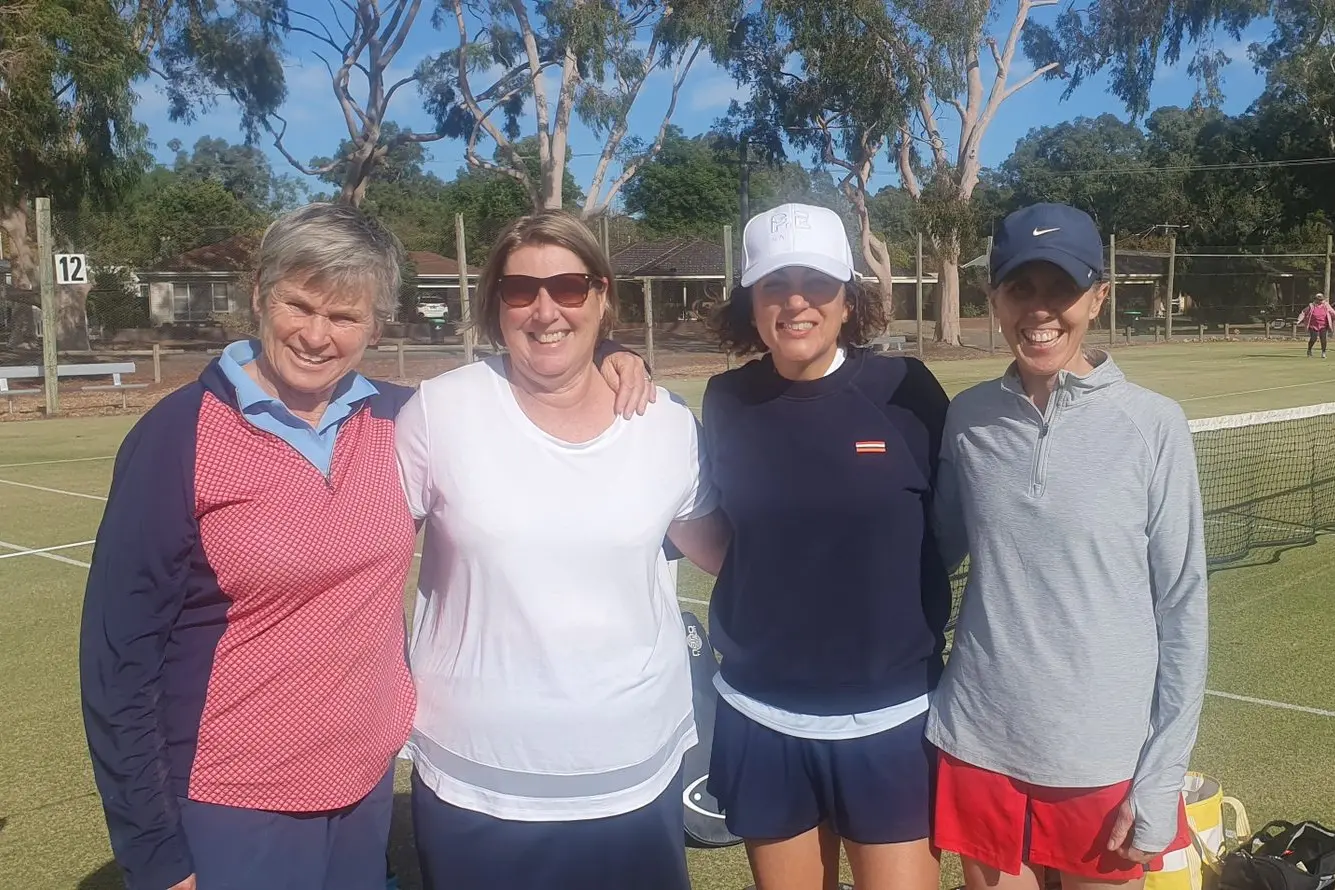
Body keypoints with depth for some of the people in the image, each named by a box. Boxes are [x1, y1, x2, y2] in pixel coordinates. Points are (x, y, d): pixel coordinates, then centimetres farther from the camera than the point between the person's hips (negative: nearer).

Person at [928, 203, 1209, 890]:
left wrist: (1161, 782, -6)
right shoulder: (967, 417, -2)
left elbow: (1181, 609, -6)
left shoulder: (1153, 425, -9)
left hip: (1106, 764, -2)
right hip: (979, 750, 2)